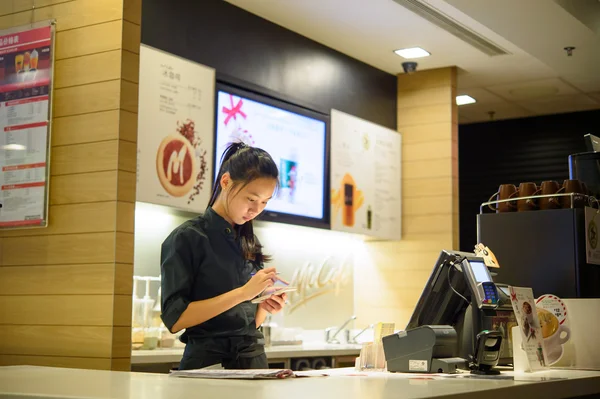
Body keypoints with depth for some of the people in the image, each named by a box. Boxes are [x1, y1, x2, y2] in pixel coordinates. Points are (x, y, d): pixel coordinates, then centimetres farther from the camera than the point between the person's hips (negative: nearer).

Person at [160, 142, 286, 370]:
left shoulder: (250, 244, 14)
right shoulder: (187, 238, -4)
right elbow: (174, 319, -12)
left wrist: (265, 308, -3)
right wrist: (242, 293, -16)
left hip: (254, 358, 5)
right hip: (208, 362, -5)